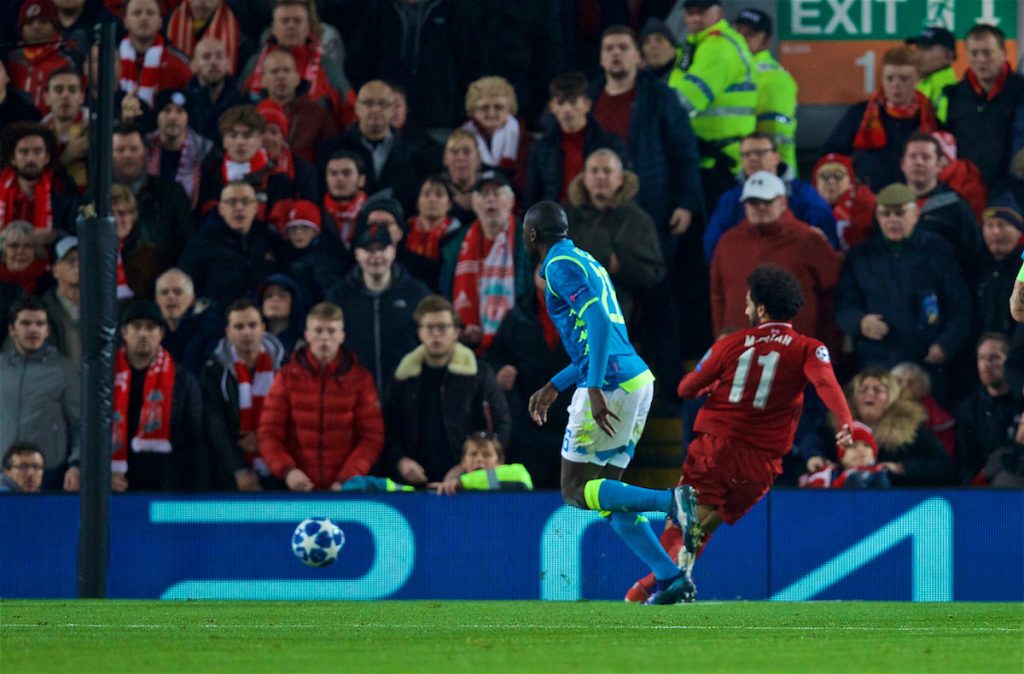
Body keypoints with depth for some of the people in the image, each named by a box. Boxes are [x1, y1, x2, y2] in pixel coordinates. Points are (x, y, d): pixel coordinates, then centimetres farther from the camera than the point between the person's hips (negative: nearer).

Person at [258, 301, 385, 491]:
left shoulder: (360, 379, 4)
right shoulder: (288, 377, 6)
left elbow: (371, 437, 1)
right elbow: (269, 433, 2)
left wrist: (347, 479, -13)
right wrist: (287, 470, -16)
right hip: (299, 488, 0)